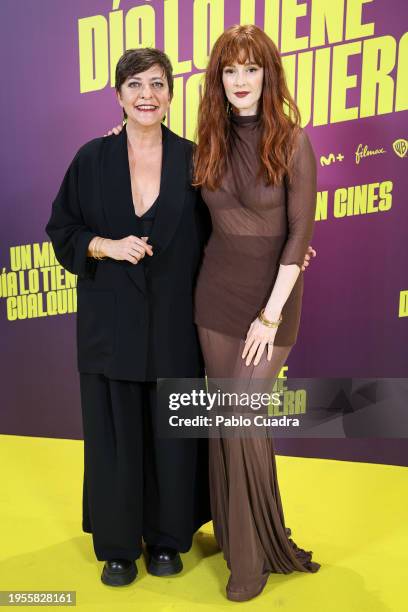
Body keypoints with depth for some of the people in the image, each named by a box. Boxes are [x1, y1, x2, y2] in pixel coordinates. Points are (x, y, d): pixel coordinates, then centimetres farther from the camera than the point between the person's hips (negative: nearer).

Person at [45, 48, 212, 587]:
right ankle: (118, 543, 29)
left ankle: (168, 536, 32)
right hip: (111, 321, 0)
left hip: (174, 323, 1)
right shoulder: (93, 159, 2)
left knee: (172, 431, 10)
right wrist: (107, 246, -14)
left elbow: (214, 232, 8)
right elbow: (62, 231, 4)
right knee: (115, 430, 8)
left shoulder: (193, 159, 2)